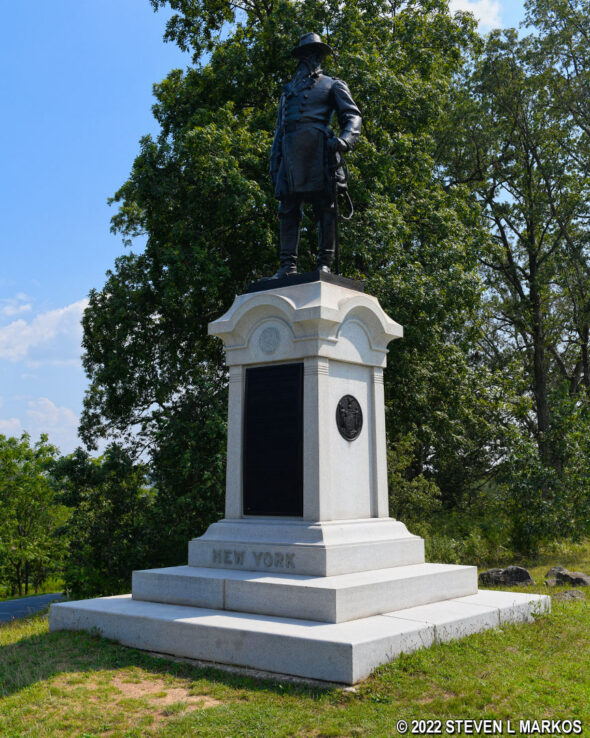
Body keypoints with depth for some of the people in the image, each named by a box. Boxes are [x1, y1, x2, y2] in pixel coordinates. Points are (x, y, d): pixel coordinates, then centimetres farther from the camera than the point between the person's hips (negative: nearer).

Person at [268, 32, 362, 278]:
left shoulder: (332, 85, 19)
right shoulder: (288, 90, 31)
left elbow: (352, 116, 7)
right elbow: (279, 128, 29)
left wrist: (344, 139, -15)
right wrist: (274, 161, 17)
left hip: (318, 150, -4)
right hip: (290, 153, 4)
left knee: (325, 207, -9)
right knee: (288, 210, -3)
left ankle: (325, 264, -11)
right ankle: (288, 265, -4)